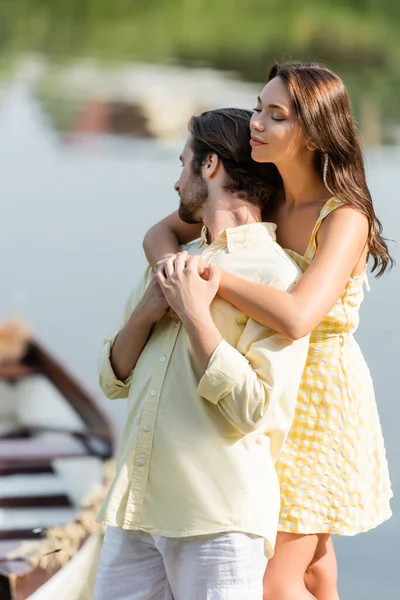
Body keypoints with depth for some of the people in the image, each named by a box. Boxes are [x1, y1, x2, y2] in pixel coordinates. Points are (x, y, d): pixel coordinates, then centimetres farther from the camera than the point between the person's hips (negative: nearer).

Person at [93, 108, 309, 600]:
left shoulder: (276, 276, -7)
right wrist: (146, 311, 0)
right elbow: (114, 379, 17)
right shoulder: (174, 262, 17)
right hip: (135, 508, 7)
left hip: (218, 521, -7)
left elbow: (256, 410, -16)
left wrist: (194, 314, -13)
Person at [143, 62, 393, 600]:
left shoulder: (344, 220, -24)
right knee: (309, 556, 23)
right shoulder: (264, 198, -2)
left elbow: (296, 317, -39)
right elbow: (160, 233, 3)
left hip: (321, 394, -7)